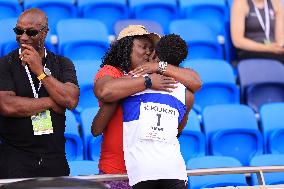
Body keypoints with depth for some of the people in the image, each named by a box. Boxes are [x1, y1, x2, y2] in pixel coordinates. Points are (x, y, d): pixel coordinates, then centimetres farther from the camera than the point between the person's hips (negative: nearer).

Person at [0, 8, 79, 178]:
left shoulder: (63, 64, 8)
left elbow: (71, 101, -9)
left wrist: (40, 71, -12)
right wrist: (51, 102, -10)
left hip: (55, 157, 3)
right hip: (15, 159, -2)